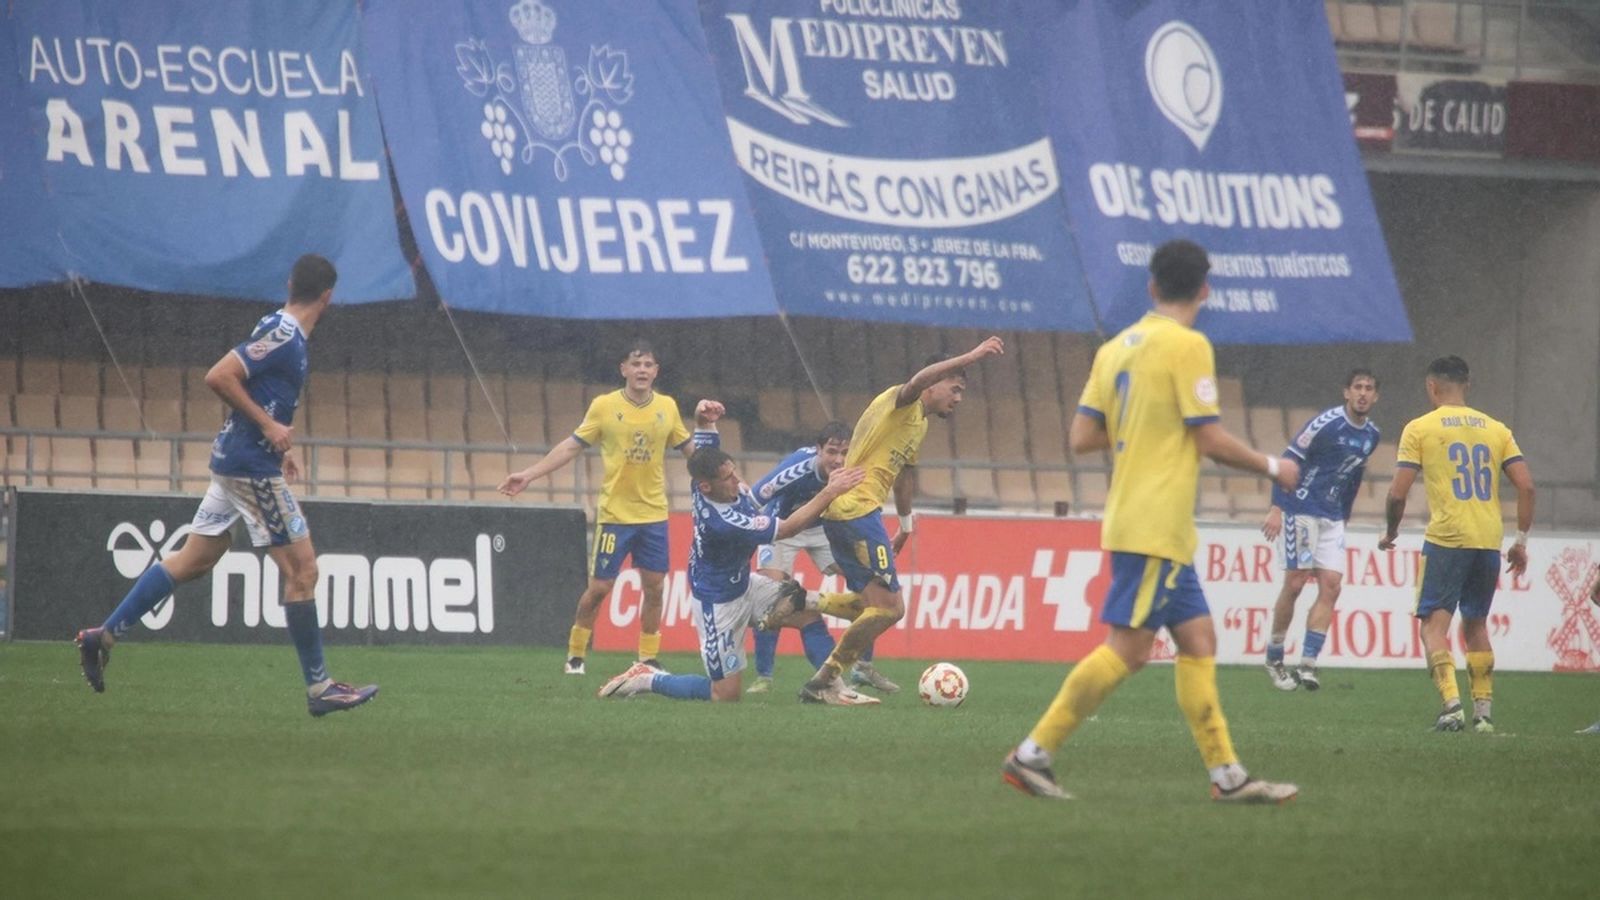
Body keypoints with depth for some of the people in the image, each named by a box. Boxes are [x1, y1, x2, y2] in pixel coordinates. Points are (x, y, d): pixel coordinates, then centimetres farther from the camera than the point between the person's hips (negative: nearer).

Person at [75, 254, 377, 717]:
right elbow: (219, 377, -24)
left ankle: (105, 636, 13)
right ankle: (319, 688, -1)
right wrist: (268, 425, -21)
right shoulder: (284, 336, -17)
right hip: (254, 467, -10)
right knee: (301, 570, -5)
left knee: (193, 559, 13)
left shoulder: (280, 330, 12)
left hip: (234, 459, 10)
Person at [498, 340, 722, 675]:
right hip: (614, 514, -3)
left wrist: (704, 425, -3)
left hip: (654, 515, 3)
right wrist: (528, 475, -5)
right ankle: (575, 654, 14)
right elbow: (571, 446, -1)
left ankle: (648, 658, 13)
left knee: (653, 587, 2)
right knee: (599, 587, -1)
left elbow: (690, 450, 14)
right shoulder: (604, 406, -5)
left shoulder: (667, 407, 3)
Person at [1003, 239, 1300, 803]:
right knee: (1126, 648, -9)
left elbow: (1081, 438, 8)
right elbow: (1210, 440, -13)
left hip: (1134, 521, 9)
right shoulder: (1187, 346, -11)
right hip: (1158, 523, -9)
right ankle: (1033, 753, -10)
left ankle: (1226, 773, 7)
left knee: (1198, 639, 9)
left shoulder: (1116, 348, 11)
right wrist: (1272, 467, 2)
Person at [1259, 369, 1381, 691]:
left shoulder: (1371, 435, 10)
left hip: (1332, 518, 6)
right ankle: (1274, 660, 8)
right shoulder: (1326, 423, -13)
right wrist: (1277, 507, -19)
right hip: (1302, 510, -6)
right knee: (1295, 583, -6)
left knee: (1331, 586, -5)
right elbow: (1290, 460, -13)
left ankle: (1307, 665, -6)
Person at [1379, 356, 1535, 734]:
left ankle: (1452, 703, -20)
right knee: (1476, 624, 18)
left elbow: (1398, 492, -3)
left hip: (1445, 539, -4)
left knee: (1434, 624, -1)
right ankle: (1483, 711, 15)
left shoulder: (1420, 429, 1)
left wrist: (1391, 532, 14)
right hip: (1489, 543, 4)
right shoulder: (1495, 429, 12)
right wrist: (1521, 541, 12)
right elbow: (1526, 486, 5)